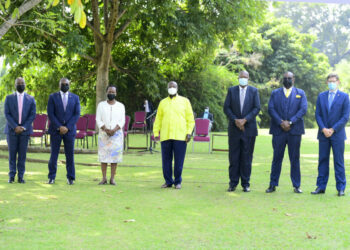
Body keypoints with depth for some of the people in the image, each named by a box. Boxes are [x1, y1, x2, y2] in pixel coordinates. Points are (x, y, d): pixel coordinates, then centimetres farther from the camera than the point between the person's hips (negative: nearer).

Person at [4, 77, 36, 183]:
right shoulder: (9, 98, 6)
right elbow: (7, 114, -1)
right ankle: (11, 176, 6)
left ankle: (20, 176, 5)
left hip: (25, 130, 0)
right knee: (12, 153, 1)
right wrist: (15, 127, -12)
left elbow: (33, 115, 2)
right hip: (12, 130, 0)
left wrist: (24, 127, -9)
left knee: (22, 154, 0)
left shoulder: (31, 99, 7)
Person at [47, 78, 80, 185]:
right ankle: (51, 177, 7)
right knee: (54, 154, 0)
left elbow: (77, 114, 1)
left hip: (69, 130, 1)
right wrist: (59, 127, -12)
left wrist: (67, 127, -9)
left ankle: (70, 177, 10)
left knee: (70, 154, 2)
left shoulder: (75, 98, 7)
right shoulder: (52, 97, 3)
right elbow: (50, 114, -3)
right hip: (55, 130, -1)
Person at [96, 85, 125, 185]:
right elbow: (98, 120, 1)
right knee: (103, 156, -3)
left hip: (117, 134, 0)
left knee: (115, 155, -3)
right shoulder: (101, 105, 9)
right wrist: (105, 129, -14)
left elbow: (122, 121, 1)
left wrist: (114, 130, -15)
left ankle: (112, 178, 2)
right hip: (103, 134, 0)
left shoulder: (120, 106, 9)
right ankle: (104, 178, 2)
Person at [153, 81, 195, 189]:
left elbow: (190, 119, 7)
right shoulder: (163, 102, 14)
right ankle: (168, 181, 15)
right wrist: (156, 133, 6)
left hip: (180, 136, -2)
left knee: (179, 160, -1)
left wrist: (189, 132, -3)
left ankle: (178, 181, 11)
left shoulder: (184, 101, 9)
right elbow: (158, 119, 15)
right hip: (165, 136, 2)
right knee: (166, 160, 4)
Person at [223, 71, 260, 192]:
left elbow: (257, 108, -2)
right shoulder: (231, 90, 8)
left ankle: (245, 184, 7)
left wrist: (245, 120, -13)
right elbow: (226, 108, 2)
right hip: (234, 128, 1)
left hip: (249, 129, -1)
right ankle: (233, 183, 7)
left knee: (247, 157, 2)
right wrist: (235, 120, -11)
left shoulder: (254, 91, 6)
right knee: (233, 157, 2)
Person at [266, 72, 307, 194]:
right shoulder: (275, 93, 11)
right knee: (277, 158, 2)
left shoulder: (300, 93, 10)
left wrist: (290, 122, -12)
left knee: (295, 158, 3)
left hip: (294, 130, 0)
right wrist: (281, 123, -12)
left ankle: (296, 185, 8)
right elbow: (271, 109, 1)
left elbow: (303, 109, -1)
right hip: (278, 130, 0)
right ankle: (273, 185, 7)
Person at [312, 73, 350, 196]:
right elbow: (317, 114, 6)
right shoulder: (321, 96, 10)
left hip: (337, 134, -3)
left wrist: (333, 129, -11)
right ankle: (321, 187, 10)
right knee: (322, 160, 5)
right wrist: (323, 129, -9)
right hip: (323, 134, 3)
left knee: (339, 161, 0)